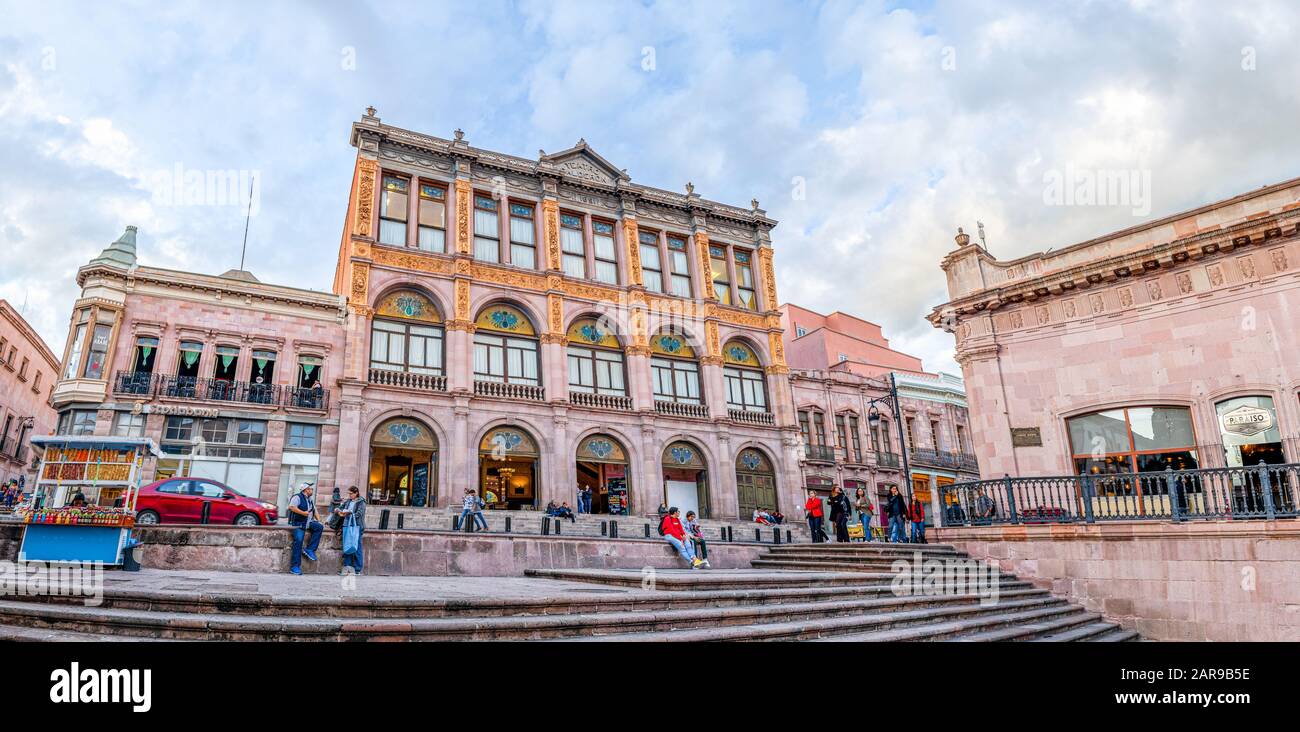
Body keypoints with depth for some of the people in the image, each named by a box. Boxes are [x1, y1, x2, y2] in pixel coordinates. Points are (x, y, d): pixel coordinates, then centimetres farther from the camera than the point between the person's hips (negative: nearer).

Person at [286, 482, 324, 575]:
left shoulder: (310, 500, 22)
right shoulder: (297, 497, -3)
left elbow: (314, 510, 24)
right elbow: (291, 507, -19)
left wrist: (318, 521, 10)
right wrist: (303, 513, -24)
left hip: (309, 523, 7)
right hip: (298, 524, -7)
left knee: (320, 527, -19)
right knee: (298, 541, -17)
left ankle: (309, 549, -16)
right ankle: (295, 567, -13)